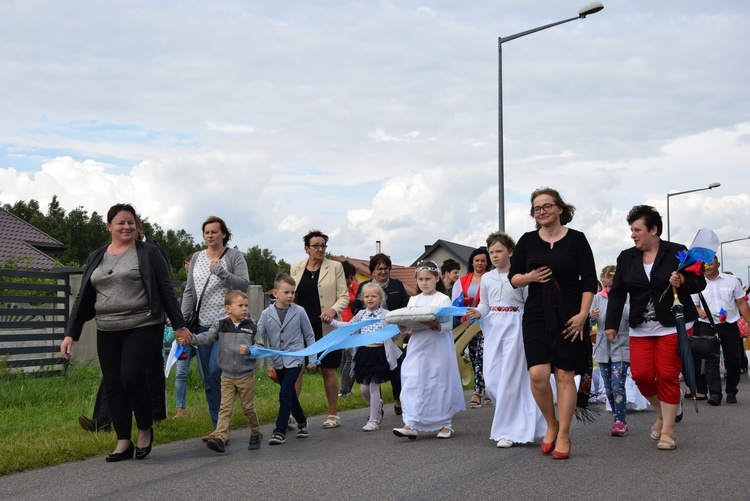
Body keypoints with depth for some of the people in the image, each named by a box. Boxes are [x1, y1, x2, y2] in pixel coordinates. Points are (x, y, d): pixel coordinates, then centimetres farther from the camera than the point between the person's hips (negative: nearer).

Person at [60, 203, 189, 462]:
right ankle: (123, 442, 13)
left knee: (132, 377, -16)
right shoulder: (96, 258, 13)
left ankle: (145, 429, 7)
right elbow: (83, 299, 13)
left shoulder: (148, 253, 1)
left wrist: (179, 325, -2)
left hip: (143, 327, -5)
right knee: (113, 385, 3)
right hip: (107, 332, 5)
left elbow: (166, 291, 0)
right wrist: (70, 334, 7)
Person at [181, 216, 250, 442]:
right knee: (207, 378, 6)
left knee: (216, 372, -16)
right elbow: (189, 291, 13)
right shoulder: (197, 258, 13)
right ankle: (217, 428, 14)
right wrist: (183, 320, 6)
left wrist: (221, 271, -20)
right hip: (203, 323, 5)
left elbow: (245, 284, -9)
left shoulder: (234, 256, 0)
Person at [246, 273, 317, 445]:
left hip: (294, 359, -3)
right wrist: (248, 349, -26)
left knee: (285, 394, -13)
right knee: (290, 394, 16)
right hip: (278, 361, 3)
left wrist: (313, 358, 3)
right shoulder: (266, 314, -2)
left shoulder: (299, 312, -6)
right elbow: (258, 337, -6)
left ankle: (280, 431, -8)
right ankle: (301, 421, 37)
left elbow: (309, 336, 3)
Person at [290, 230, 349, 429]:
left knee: (328, 370, 5)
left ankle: (333, 415, 16)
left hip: (326, 328, -2)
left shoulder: (335, 267, 1)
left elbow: (344, 296, 0)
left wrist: (334, 309, -19)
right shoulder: (296, 268, 9)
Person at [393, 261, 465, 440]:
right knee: (413, 384, -3)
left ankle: (446, 424, 16)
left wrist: (435, 326, -28)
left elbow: (449, 324, -10)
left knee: (441, 384, 3)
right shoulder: (413, 300, 14)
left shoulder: (443, 299, -2)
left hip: (438, 348, -4)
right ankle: (411, 424, -4)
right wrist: (404, 328, -10)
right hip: (418, 347, 4)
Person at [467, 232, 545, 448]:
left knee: (509, 378, -5)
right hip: (493, 327, 5)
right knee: (491, 379, 1)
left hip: (514, 327, -5)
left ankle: (507, 431, 3)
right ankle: (515, 419, 23)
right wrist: (477, 313, -6)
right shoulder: (486, 278, 10)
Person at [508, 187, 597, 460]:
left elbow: (589, 280, -1)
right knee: (538, 374, -11)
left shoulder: (576, 239, 0)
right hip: (536, 315, 2)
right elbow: (513, 277, 12)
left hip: (568, 316, -2)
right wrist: (530, 277, -10)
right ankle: (551, 424, 13)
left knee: (564, 376, -1)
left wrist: (582, 314, -11)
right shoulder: (528, 241, 7)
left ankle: (563, 435, 10)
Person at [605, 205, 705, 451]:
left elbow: (699, 282, 0)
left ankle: (668, 431, 7)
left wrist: (683, 282, -22)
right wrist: (611, 324, 1)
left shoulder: (677, 252, -3)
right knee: (641, 374, -4)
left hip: (673, 326, -3)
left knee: (668, 376, -5)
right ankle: (662, 413, 25)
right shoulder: (626, 258, 8)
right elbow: (617, 293, 8)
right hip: (641, 329, 4)